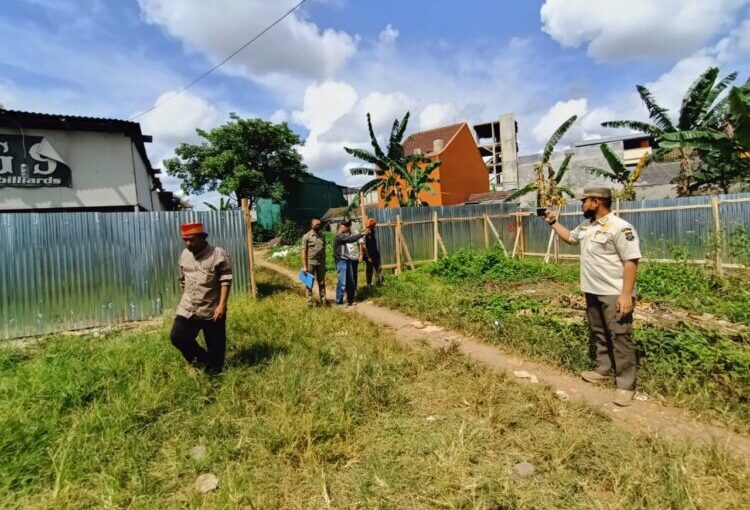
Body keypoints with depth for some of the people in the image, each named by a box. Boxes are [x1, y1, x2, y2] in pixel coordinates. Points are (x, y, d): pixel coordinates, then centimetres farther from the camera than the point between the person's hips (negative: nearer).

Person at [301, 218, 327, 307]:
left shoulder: (322, 236, 8)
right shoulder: (306, 236, -6)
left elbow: (324, 250, 12)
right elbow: (304, 252, -8)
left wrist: (324, 264, 11)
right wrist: (304, 266, -12)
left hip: (321, 263, 4)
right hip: (310, 263, -4)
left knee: (322, 282, 10)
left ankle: (323, 300, 19)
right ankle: (310, 301, 14)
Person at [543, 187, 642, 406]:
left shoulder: (620, 228, -18)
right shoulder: (585, 226, 9)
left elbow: (631, 262, -21)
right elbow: (569, 237, 31)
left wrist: (626, 295, -25)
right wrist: (553, 222, 20)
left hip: (615, 294, -9)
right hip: (592, 292, 9)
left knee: (620, 337, -3)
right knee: (598, 333, 19)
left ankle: (626, 384, 6)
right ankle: (604, 370, 34)